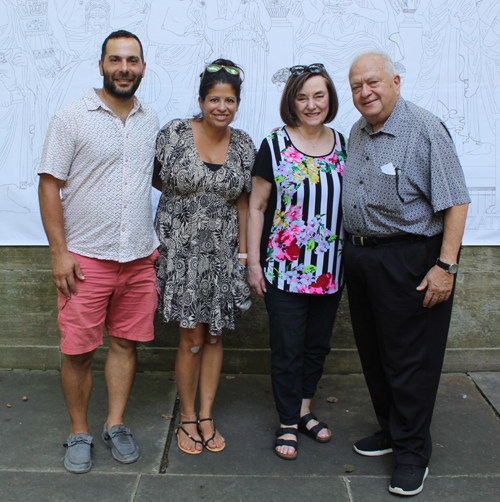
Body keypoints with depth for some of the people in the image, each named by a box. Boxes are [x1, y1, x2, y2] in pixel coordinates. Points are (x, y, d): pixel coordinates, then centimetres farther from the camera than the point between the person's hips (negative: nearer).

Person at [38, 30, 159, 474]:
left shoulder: (152, 121, 9)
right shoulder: (72, 118, -4)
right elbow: (50, 185, -5)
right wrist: (59, 251, -11)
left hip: (140, 257, 4)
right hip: (86, 257, -3)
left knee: (126, 343, 11)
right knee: (79, 351, 3)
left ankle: (115, 425, 27)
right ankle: (79, 432, 23)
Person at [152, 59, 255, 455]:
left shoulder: (243, 145, 3)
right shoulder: (174, 134, -6)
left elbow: (242, 202, 7)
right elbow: (154, 176, 9)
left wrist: (243, 252, 4)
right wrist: (184, 193, 0)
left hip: (223, 254, 3)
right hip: (181, 251, -3)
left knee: (215, 335, 9)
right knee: (192, 338, 0)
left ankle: (207, 417, 24)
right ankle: (187, 418, 20)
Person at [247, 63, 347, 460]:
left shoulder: (343, 145, 7)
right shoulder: (275, 146, -5)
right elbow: (256, 207, -3)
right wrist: (253, 263, -6)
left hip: (330, 269, 4)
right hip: (284, 268, -4)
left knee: (318, 344, 15)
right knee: (287, 348, 4)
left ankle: (304, 409, 35)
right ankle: (288, 423, 21)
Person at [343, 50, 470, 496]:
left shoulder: (426, 129, -12)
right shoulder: (356, 134, 11)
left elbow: (455, 201, -15)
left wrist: (446, 265, -20)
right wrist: (354, 249, 15)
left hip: (411, 259, -7)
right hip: (360, 255, 8)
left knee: (410, 359, 1)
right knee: (373, 354, 16)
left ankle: (412, 452, 17)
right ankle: (389, 430, 35)